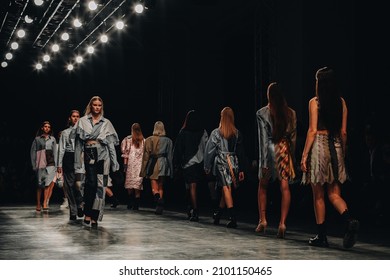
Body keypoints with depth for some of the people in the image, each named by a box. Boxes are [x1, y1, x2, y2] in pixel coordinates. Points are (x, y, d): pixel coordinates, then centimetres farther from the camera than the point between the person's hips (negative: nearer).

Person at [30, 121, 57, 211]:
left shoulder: (52, 139, 15)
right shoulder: (37, 139, 9)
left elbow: (55, 152, 13)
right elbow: (32, 152, 8)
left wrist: (55, 164, 6)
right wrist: (34, 165, 0)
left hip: (50, 163, 1)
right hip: (40, 163, -1)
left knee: (48, 183, -13)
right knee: (40, 184, 0)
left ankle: (45, 203, -14)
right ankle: (38, 205, 6)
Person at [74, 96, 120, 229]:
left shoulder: (106, 123, 12)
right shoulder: (83, 121, 10)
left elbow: (111, 143, 9)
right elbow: (79, 141, 8)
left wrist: (114, 162, 2)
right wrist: (77, 161, 2)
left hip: (103, 155, 1)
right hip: (89, 155, -1)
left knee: (100, 185, -3)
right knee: (91, 183, -16)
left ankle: (95, 217, 3)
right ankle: (87, 214, -9)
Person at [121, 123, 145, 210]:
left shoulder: (128, 139, -1)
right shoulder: (144, 141, 4)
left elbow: (126, 152, -2)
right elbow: (145, 154, 3)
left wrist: (125, 163, 1)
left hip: (131, 164, -1)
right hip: (140, 164, 1)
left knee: (129, 183, 8)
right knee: (138, 183, 4)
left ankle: (130, 203, 4)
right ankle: (136, 204, 3)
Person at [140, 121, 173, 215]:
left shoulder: (149, 140, 0)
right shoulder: (168, 141, 2)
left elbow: (146, 155, 0)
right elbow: (170, 156, 4)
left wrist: (143, 170, 4)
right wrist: (171, 170, 9)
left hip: (152, 165, -1)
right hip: (163, 165, 1)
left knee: (154, 186, 3)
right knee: (161, 186, 11)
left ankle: (156, 195, -30)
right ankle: (159, 207, 6)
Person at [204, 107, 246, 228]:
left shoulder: (216, 132, -3)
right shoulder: (237, 133, 6)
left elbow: (209, 150, -1)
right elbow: (240, 152, 8)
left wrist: (207, 166, 7)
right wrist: (241, 170, 13)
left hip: (221, 162, -4)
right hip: (234, 162, 4)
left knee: (226, 189, -6)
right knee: (225, 190, 12)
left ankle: (232, 218, -16)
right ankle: (217, 215, 24)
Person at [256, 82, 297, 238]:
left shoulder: (262, 113, -6)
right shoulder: (291, 113, 3)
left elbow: (263, 139, -8)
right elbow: (293, 137, 6)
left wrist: (263, 162, -7)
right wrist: (292, 155, 14)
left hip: (270, 149, -2)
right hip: (285, 150, 2)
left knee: (262, 186, 16)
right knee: (285, 187, -1)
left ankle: (262, 220, 19)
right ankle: (282, 223, -8)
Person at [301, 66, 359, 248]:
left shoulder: (314, 102, -6)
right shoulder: (341, 102, 7)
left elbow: (313, 131, -10)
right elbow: (343, 132, 9)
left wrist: (304, 155, -6)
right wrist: (342, 154, 18)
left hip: (319, 146, -4)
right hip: (336, 147, 4)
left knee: (318, 195, 5)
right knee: (334, 194, 8)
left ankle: (321, 236, 9)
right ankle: (349, 221, -19)